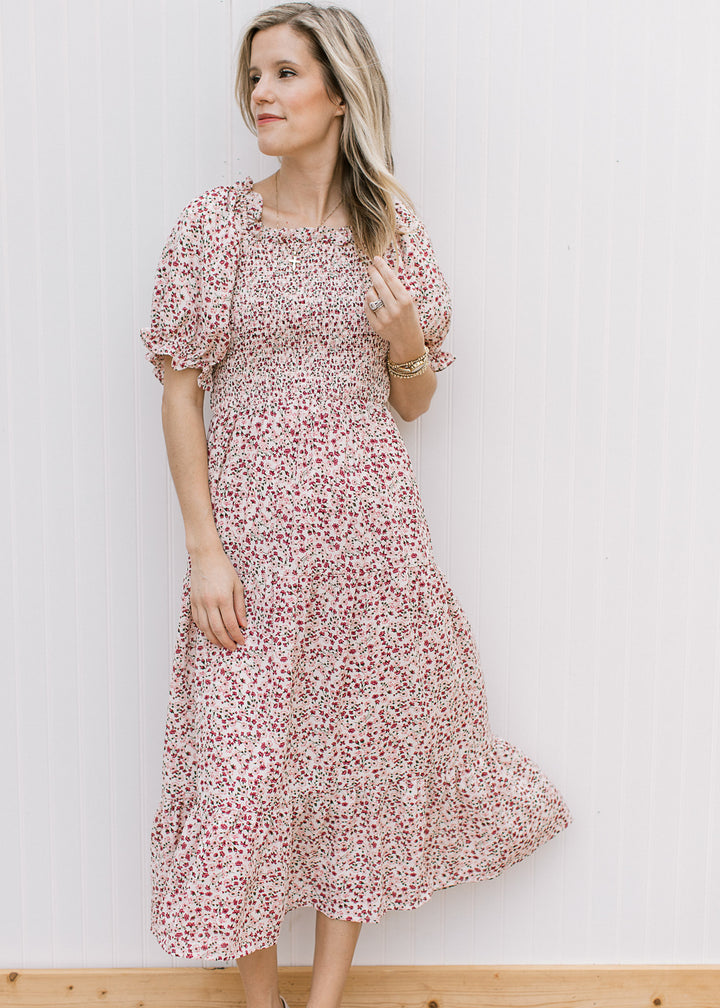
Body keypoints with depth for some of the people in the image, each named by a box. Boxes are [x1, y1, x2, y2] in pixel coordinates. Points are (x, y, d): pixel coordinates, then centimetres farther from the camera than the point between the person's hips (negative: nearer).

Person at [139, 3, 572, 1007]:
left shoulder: (393, 230, 5)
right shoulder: (218, 221, -1)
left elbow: (413, 403, 11)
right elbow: (180, 391, -2)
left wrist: (408, 342, -12)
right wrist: (204, 548, -9)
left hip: (371, 526, 2)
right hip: (255, 526, -2)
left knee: (366, 746, 8)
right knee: (246, 757, 3)